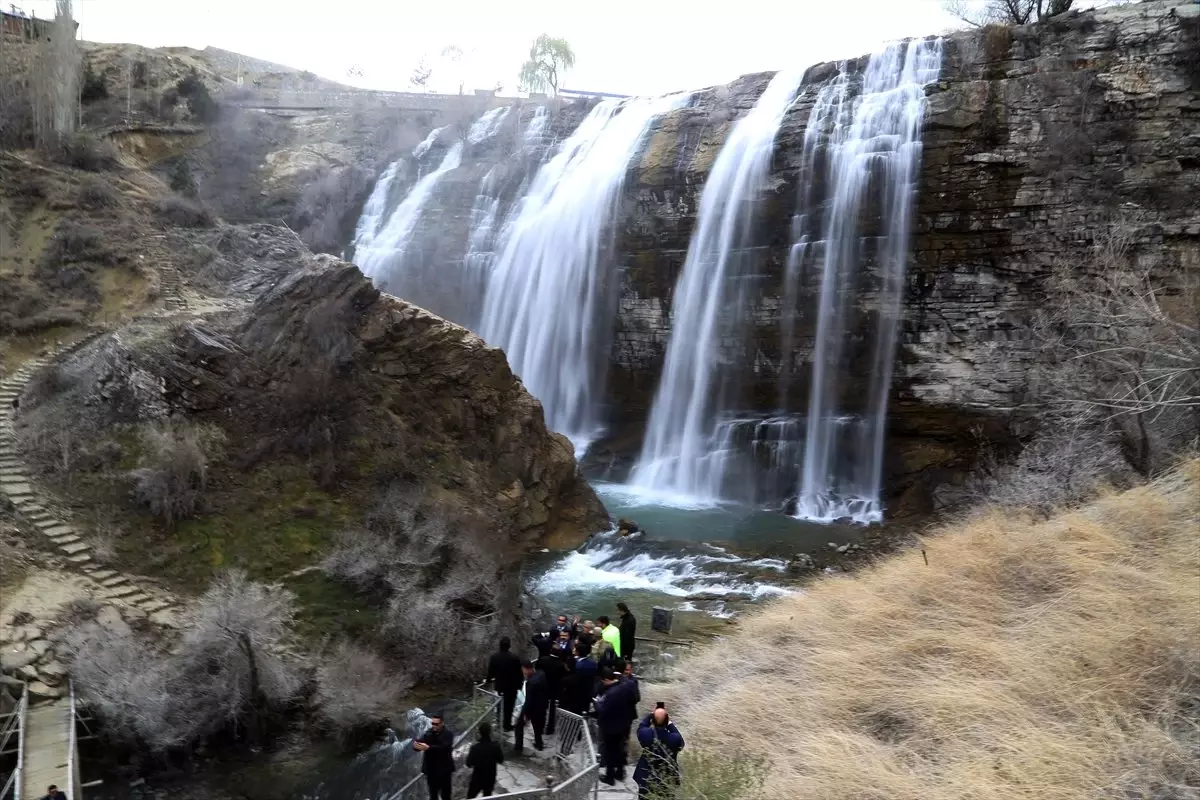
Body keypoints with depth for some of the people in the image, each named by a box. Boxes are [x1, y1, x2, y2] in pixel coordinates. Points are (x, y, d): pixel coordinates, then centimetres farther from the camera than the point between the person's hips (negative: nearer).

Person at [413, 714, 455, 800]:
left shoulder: (448, 734, -10)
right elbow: (420, 743, -8)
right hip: (431, 770, 4)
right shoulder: (428, 733, 3)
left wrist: (429, 747, -38)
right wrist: (416, 745, -33)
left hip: (444, 770, -4)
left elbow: (444, 747, -27)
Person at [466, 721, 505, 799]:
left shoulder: (475, 748, -23)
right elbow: (501, 760, -2)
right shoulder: (495, 746, -17)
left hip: (477, 778, -2)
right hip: (490, 778, 2)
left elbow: (469, 763, -13)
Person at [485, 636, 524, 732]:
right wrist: (520, 683, 2)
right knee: (509, 706, 10)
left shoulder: (494, 656, -12)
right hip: (512, 686, -3)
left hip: (499, 685, 3)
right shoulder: (514, 657, -21)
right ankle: (507, 725, 17)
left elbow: (490, 671, -3)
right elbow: (519, 672, -14)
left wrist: (488, 680, 16)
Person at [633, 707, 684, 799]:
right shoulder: (674, 739, -27)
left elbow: (641, 727, 2)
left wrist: (650, 715, 9)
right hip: (667, 781, -1)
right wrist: (670, 724, -3)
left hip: (646, 778, 1)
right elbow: (680, 742, -2)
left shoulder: (645, 734, -23)